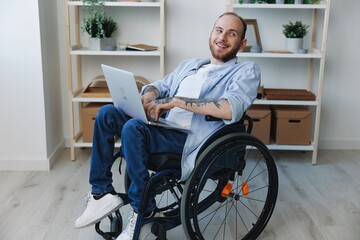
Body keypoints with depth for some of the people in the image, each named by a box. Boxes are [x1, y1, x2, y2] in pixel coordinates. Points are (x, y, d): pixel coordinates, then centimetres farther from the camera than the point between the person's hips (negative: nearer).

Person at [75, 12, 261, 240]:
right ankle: (102, 193, -3)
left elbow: (230, 109, -19)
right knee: (107, 114, -6)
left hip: (191, 138, -7)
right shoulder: (190, 64, 23)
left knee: (133, 127, -29)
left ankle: (143, 210, -12)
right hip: (164, 128, 8)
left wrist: (176, 101, -18)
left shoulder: (247, 70, 0)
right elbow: (160, 86, 25)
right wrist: (148, 97, -2)